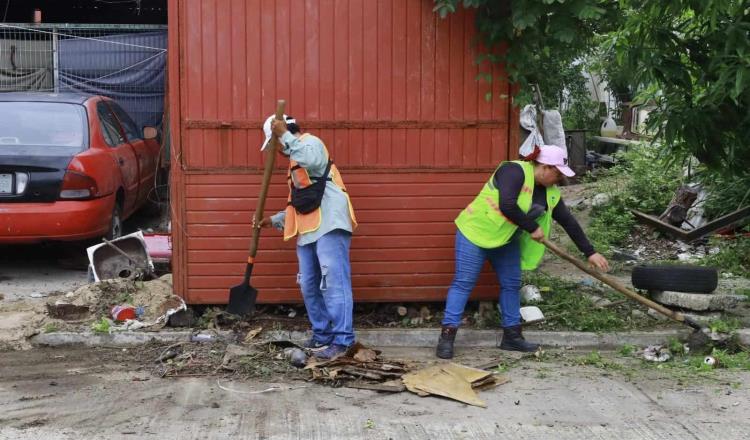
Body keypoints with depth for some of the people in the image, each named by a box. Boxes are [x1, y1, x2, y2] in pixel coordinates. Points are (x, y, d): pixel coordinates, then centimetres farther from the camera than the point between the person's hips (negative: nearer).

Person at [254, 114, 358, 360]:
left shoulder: (310, 142, 2)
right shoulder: (296, 163, 30)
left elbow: (313, 161, -26)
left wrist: (285, 135, -22)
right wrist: (273, 221, 21)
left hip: (329, 226, -10)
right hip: (308, 230, 10)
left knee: (334, 282, -12)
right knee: (309, 286, 10)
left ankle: (342, 340, -14)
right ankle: (322, 335, 19)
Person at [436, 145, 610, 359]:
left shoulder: (551, 192, 2)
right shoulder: (514, 171, -22)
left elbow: (568, 222, 5)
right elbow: (507, 206, -33)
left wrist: (590, 253, 4)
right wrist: (533, 228, -23)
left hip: (507, 239, 8)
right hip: (476, 230, -8)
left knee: (511, 284, 8)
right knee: (463, 282, -8)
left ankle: (512, 336, 18)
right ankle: (447, 336, -8)